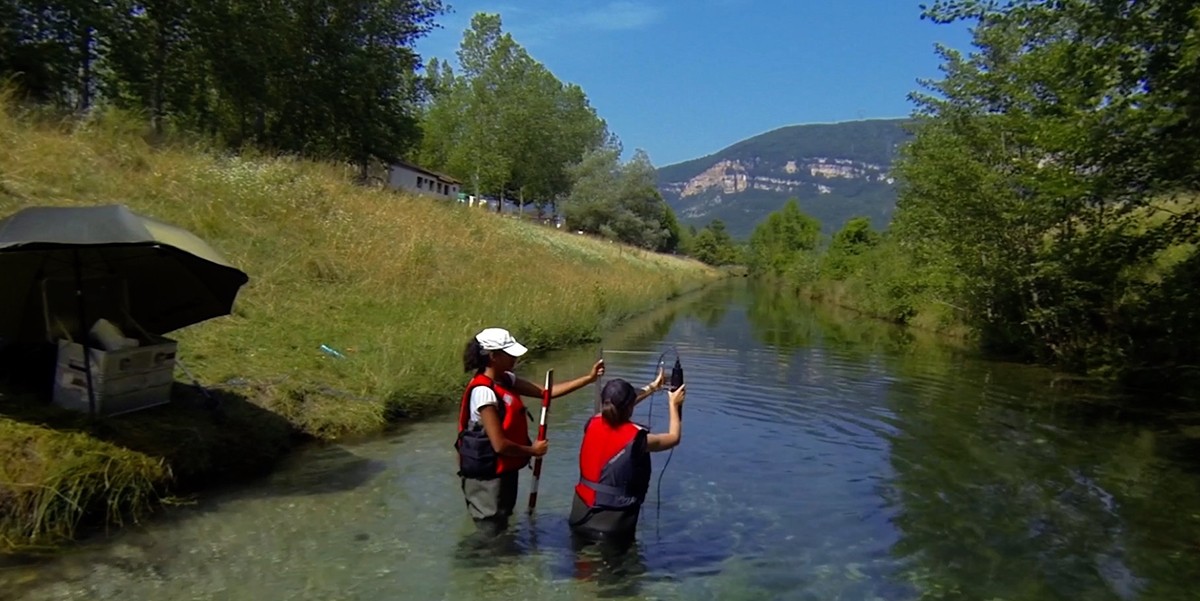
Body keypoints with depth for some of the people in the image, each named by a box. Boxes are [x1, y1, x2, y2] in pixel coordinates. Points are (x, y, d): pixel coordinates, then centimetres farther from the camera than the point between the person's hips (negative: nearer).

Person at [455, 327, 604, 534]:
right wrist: (532, 451, -10)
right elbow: (500, 445, -27)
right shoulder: (483, 392, -28)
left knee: (504, 523, 26)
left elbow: (546, 392, 1)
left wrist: (589, 378, -4)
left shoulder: (506, 379, 0)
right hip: (487, 475, -9)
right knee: (492, 531, 7)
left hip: (506, 469, 9)